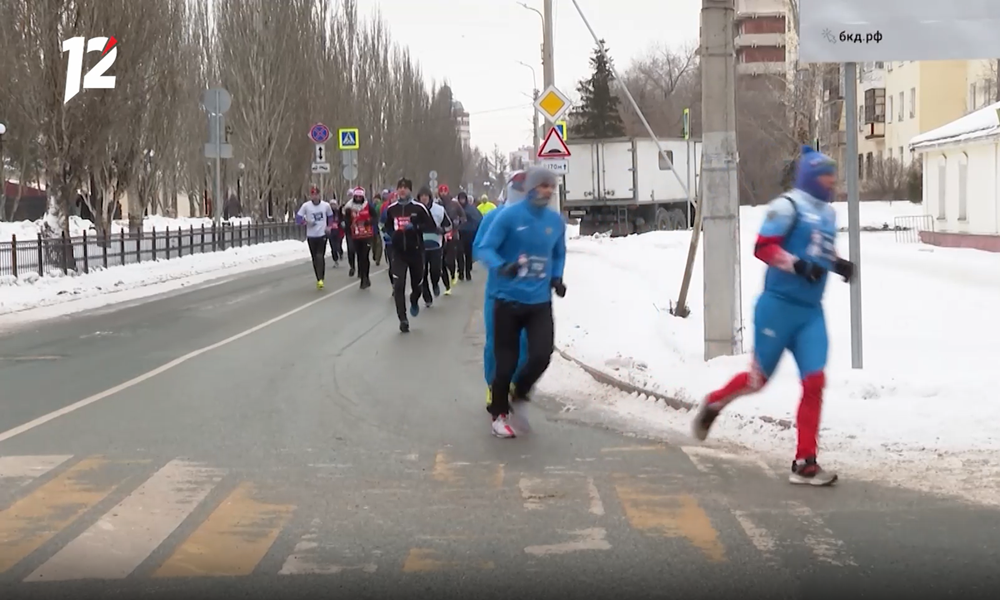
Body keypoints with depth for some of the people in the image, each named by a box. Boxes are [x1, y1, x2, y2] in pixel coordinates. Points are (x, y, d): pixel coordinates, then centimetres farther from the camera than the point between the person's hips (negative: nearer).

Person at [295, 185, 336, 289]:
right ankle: (319, 279, 16)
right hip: (311, 236, 1)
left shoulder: (326, 205, 0)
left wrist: (329, 226, 5)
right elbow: (298, 218, -4)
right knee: (315, 258, 6)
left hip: (322, 235, -1)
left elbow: (330, 216, 18)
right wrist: (306, 222, -22)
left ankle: (320, 279, -18)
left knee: (320, 256, -15)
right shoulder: (306, 205, -4)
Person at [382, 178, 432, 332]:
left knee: (417, 283, 15)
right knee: (398, 286, -12)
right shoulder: (391, 209, 3)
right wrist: (392, 234, -1)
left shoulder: (418, 207, -6)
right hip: (399, 252, 1)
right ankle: (403, 319, -8)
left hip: (416, 251, -1)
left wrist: (415, 227, -21)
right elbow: (387, 227, 20)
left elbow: (431, 226, -6)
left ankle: (414, 302, 50)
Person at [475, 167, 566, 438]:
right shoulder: (509, 215, -12)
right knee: (506, 361, 2)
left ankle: (519, 394, 21)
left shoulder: (556, 220, 4)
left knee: (542, 355, -9)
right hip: (508, 299, -3)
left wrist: (557, 277, 4)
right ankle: (499, 415, 21)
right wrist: (502, 267, -31)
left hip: (540, 302, 4)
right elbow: (485, 248, -12)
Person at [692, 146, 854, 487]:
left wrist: (839, 264, 9)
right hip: (779, 305, -6)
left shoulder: (828, 214, 15)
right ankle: (713, 404, 36)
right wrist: (799, 266, -25)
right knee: (758, 379, 4)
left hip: (811, 312, 7)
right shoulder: (788, 206, -10)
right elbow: (763, 248, -16)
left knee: (814, 381, -5)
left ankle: (804, 464, -2)